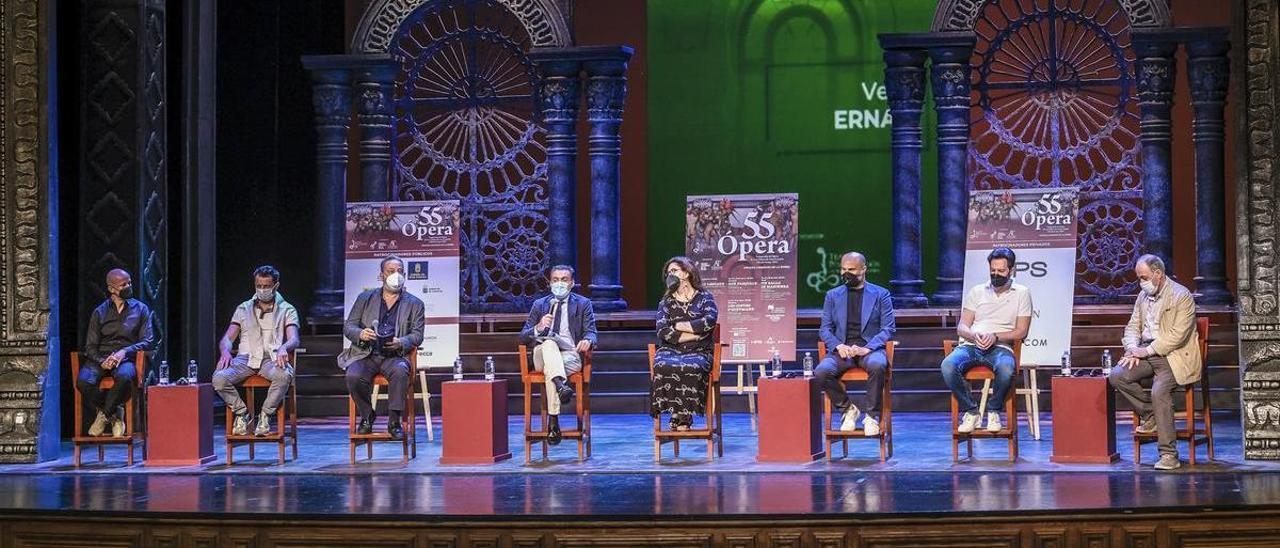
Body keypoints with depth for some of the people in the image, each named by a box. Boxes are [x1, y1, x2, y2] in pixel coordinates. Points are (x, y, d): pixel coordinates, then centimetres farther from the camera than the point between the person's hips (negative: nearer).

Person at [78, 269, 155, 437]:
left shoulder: (140, 309, 9)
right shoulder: (100, 312, 11)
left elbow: (148, 341, 2)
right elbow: (90, 346, 8)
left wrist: (124, 352, -15)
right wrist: (101, 361, -15)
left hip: (126, 358, -1)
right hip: (101, 358, 1)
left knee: (124, 376, -39)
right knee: (83, 381, -31)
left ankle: (105, 414, -15)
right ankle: (114, 413, -9)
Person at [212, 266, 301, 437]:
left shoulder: (287, 310, 13)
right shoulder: (243, 309, 20)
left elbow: (294, 339, -2)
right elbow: (227, 338, 12)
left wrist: (283, 348, -27)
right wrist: (225, 351, -14)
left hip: (272, 358, -2)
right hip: (246, 358, 2)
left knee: (285, 375, -39)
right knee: (219, 378, -29)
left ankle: (265, 415, -16)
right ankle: (242, 412, -5)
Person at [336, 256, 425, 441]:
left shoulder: (414, 304, 14)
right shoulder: (365, 298, 16)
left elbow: (417, 335, 6)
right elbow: (348, 327, 12)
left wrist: (401, 342, -17)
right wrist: (360, 334, -12)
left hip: (394, 356, -1)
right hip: (365, 354, 1)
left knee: (400, 371, -36)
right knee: (353, 376, -31)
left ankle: (394, 421, -24)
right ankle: (366, 416, -5)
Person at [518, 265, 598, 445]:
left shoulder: (583, 304, 15)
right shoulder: (539, 305, 19)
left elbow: (591, 332, 4)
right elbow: (523, 337, 12)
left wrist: (587, 340, -23)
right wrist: (538, 328, -11)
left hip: (570, 354, -1)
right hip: (542, 356, 1)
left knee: (551, 370, -35)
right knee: (549, 342, -36)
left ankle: (553, 421, -40)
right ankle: (561, 384, -60)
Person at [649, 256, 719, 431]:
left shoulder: (704, 297, 10)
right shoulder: (666, 302, 14)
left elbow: (709, 321, -10)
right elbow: (663, 332, -1)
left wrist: (679, 326, -4)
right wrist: (695, 334, -7)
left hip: (698, 352, -2)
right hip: (670, 351, 2)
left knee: (692, 368, -37)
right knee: (663, 367, -34)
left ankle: (682, 417, -25)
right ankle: (680, 416, -26)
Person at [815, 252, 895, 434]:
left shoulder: (880, 295, 9)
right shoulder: (833, 296, 16)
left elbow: (888, 328, 1)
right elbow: (825, 329, 12)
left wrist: (866, 348, -15)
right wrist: (838, 346, -10)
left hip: (870, 349, -2)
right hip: (842, 349, 2)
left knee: (877, 365, -39)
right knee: (821, 371, -30)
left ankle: (872, 416, -20)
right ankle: (847, 409, -5)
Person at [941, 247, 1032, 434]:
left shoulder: (1021, 293, 11)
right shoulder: (976, 291, 17)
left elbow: (1021, 332, 4)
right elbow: (961, 327, 11)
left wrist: (995, 336, -12)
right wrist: (974, 336, -13)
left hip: (1000, 347, -2)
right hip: (970, 345, 2)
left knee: (1006, 369, -39)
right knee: (947, 366, -31)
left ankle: (993, 411, -11)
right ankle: (971, 411, -13)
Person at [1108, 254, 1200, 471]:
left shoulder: (1181, 296, -9)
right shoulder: (1143, 296, 16)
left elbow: (1178, 335, -16)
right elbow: (1132, 327, 16)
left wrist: (1148, 350, -18)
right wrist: (1133, 349, -5)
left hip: (1173, 355, -7)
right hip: (1146, 353, 7)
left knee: (1159, 390, -30)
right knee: (1117, 376, -17)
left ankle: (1169, 455, -26)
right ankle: (1149, 413, 2)